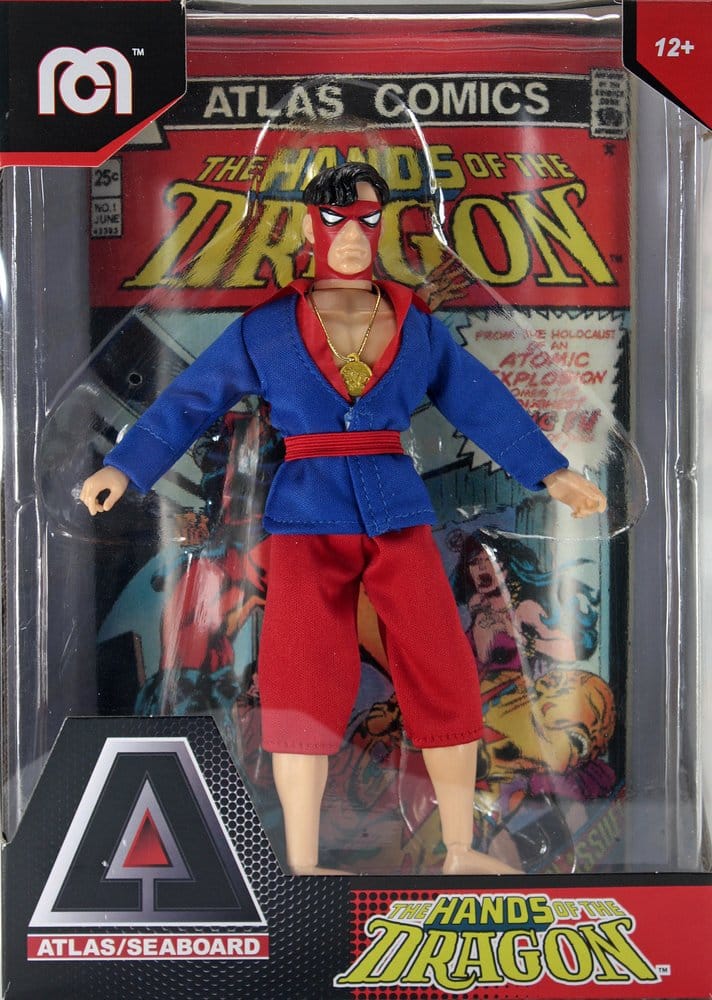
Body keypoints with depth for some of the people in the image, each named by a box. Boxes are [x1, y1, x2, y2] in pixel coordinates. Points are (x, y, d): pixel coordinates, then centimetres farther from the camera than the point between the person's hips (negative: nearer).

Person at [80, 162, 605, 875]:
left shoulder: (417, 326, 8)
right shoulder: (267, 327, 3)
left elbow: (482, 402, 10)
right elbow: (192, 399, 4)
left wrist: (549, 471, 6)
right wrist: (124, 467, -4)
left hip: (398, 514, 2)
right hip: (307, 520, -2)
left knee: (444, 674, 0)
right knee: (301, 679, -5)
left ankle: (460, 851, 14)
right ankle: (301, 864, 5)